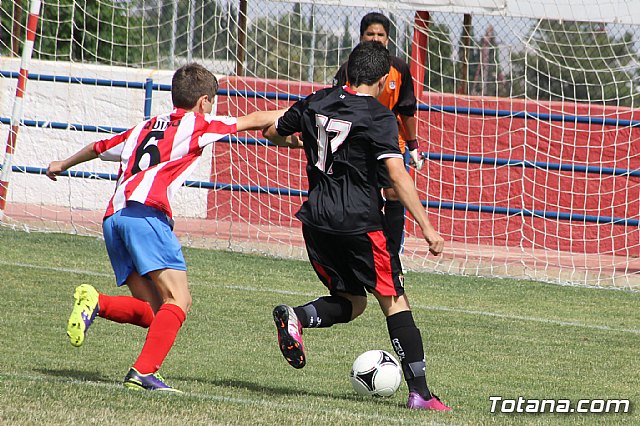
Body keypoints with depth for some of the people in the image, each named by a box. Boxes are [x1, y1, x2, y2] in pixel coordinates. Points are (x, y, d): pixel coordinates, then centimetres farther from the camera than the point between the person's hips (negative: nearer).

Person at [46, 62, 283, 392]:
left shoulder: (145, 127, 30)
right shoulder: (196, 124, 13)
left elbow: (99, 148, 44)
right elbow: (256, 121, 16)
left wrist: (63, 165, 60)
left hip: (113, 216, 7)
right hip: (145, 212, -7)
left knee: (153, 312, 6)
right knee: (178, 300, -12)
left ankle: (95, 303, -16)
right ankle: (144, 372, -27)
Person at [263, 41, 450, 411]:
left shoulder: (316, 102, 8)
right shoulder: (379, 117, -8)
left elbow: (272, 133, 22)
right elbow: (397, 174, -17)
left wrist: (296, 141, 44)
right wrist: (427, 228, -16)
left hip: (317, 220, 5)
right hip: (361, 223, -5)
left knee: (351, 300, 18)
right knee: (394, 301, 3)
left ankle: (295, 317, -12)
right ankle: (420, 391, -5)